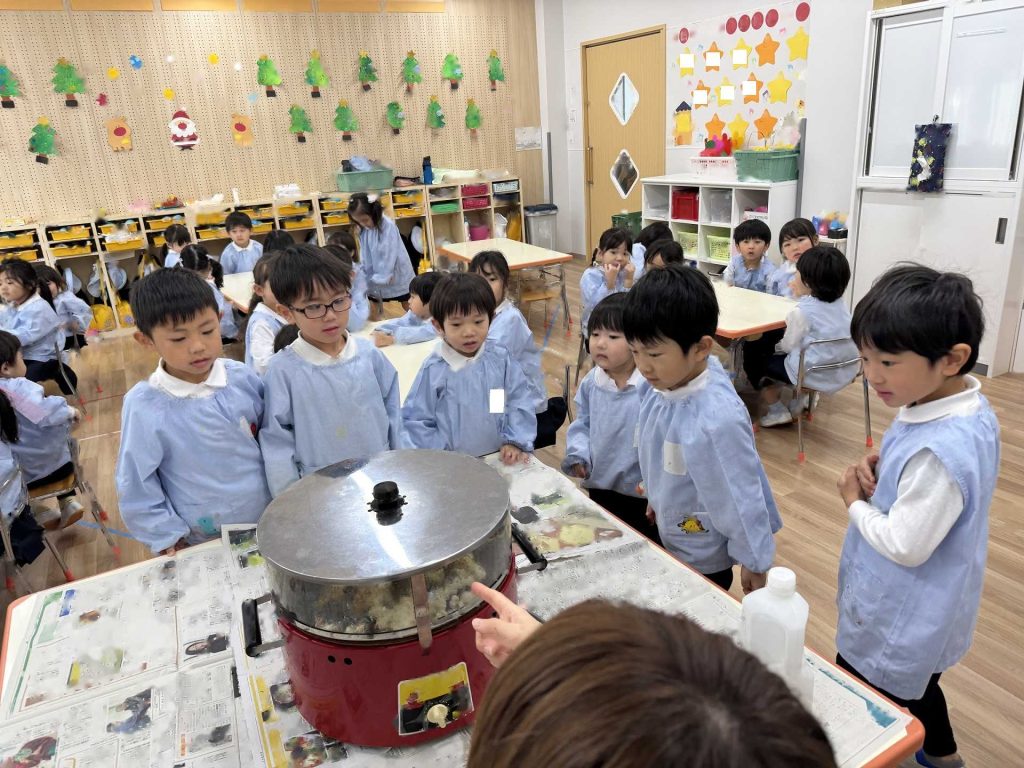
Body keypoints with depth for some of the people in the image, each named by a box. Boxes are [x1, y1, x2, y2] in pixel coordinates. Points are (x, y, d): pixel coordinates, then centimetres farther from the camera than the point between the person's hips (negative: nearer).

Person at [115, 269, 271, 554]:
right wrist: (169, 537, -5)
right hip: (202, 545, -2)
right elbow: (136, 485, -8)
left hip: (270, 521, 3)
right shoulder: (143, 406, -18)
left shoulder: (243, 378, -11)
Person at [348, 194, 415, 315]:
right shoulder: (363, 229, 0)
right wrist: (364, 276, -9)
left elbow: (389, 256, -21)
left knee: (408, 309, 12)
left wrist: (383, 277, -20)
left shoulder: (388, 226, -21)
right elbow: (364, 255, 1)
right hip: (377, 280, 6)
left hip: (398, 277, -6)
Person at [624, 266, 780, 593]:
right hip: (668, 538, 7)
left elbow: (742, 495, -23)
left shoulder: (718, 417, -36)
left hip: (703, 557, -7)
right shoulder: (663, 385, -14)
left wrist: (754, 560, -11)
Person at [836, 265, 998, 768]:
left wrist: (855, 504, -15)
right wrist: (882, 469, -8)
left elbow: (905, 546, -29)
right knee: (915, 690, 33)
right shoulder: (968, 406, -6)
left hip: (899, 621, -9)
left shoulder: (940, 450, -36)